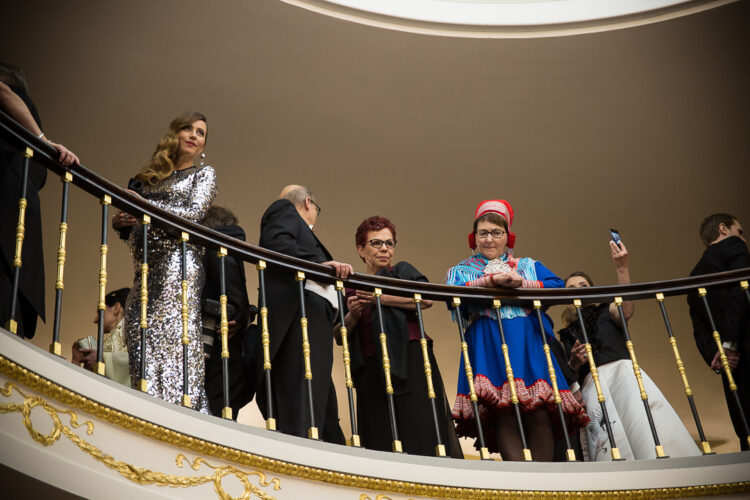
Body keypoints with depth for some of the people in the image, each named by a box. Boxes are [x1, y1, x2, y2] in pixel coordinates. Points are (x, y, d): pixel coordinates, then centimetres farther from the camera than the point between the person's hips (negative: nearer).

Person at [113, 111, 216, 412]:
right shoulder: (151, 176, 25)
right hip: (146, 266, 5)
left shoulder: (204, 173, 13)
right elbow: (132, 216, 25)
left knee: (171, 334, -18)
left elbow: (194, 212, -4)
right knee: (141, 337, -6)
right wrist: (120, 220, 0)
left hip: (178, 259, -5)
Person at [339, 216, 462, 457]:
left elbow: (427, 299, -8)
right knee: (379, 441, -4)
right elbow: (339, 335, 14)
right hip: (371, 371, 3)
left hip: (409, 362, -3)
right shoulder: (352, 288, 21)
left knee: (419, 431, -13)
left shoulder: (402, 271, 13)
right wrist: (352, 315, -5)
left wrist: (382, 298, -11)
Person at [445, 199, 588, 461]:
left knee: (539, 414, -14)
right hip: (488, 347, -2)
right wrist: (491, 280, -10)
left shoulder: (528, 266, 25)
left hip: (528, 343, 2)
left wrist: (521, 283, -5)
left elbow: (557, 286, 6)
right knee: (503, 414, -18)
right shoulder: (461, 270, 21)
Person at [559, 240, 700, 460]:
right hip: (591, 383, 1)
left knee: (644, 422, -29)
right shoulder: (567, 335, 27)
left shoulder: (606, 311, 22)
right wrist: (574, 362, -5)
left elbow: (627, 311, -5)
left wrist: (622, 268, -14)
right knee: (607, 435, -25)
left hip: (623, 370, -1)